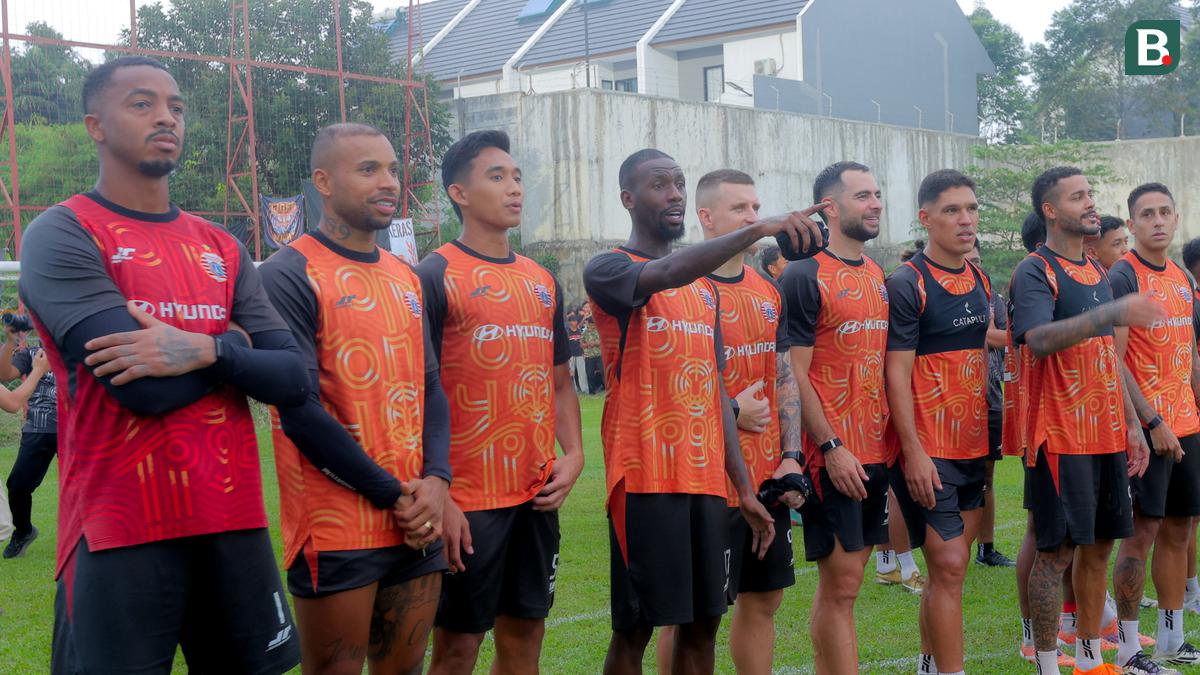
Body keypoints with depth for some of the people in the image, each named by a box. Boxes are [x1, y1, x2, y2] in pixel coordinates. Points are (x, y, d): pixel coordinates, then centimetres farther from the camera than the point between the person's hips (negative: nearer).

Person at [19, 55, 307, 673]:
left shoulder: (222, 249, 13)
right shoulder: (60, 235, -6)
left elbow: (294, 379, 3)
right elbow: (146, 388, -18)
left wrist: (205, 351, -14)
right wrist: (233, 343, -2)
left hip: (235, 521, 6)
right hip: (121, 532, -5)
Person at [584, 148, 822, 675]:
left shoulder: (706, 288, 18)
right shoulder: (608, 270, -4)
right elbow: (669, 273, -27)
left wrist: (745, 490, 13)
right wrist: (759, 229, -39)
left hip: (708, 482, 7)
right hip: (645, 479, -6)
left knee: (703, 621, 10)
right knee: (635, 627, -1)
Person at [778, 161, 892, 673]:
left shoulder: (878, 276, 13)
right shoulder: (804, 276, -10)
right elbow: (794, 374, -13)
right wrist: (832, 447, -16)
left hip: (875, 452, 7)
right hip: (833, 455, -7)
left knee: (844, 578, 11)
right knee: (841, 584, -3)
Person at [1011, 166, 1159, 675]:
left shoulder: (1097, 273, 15)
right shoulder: (1034, 272, -10)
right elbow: (1039, 339, -28)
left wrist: (1132, 424, 16)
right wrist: (1113, 313, -35)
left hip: (1108, 437, 8)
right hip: (1061, 438, -8)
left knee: (1100, 545, 12)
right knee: (1058, 551, -4)